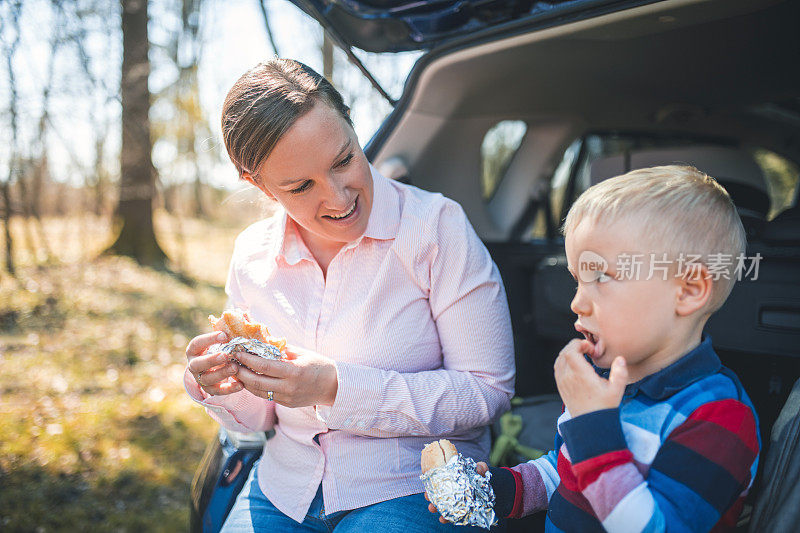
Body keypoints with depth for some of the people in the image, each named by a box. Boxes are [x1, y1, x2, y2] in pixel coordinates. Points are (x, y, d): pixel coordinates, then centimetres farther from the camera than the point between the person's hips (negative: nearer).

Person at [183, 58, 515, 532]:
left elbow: (489, 391, -15)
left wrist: (338, 388, -24)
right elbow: (260, 417, 10)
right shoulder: (252, 254, 1)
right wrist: (223, 389, -14)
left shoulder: (437, 226, -14)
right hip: (282, 491, 4)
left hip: (412, 490, -3)